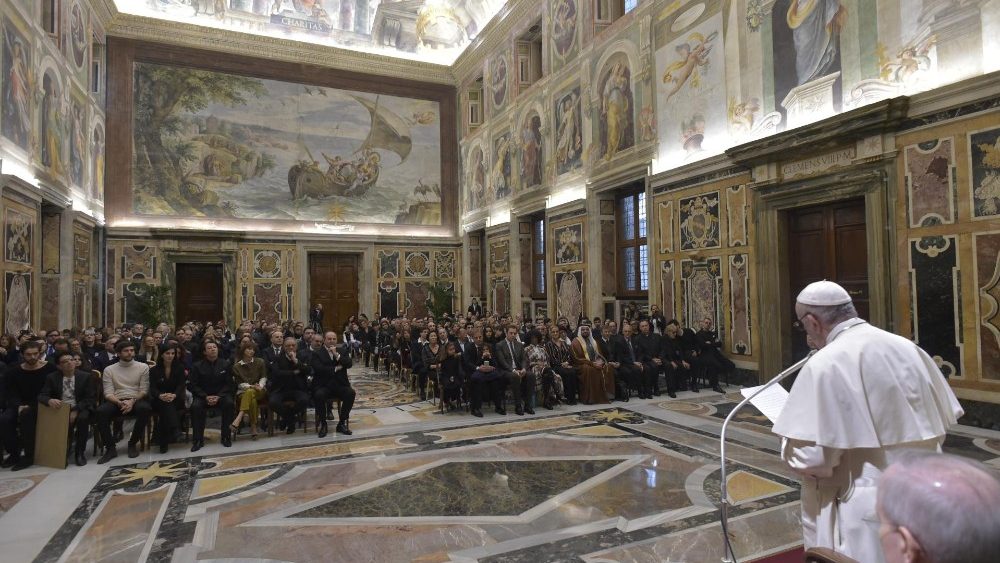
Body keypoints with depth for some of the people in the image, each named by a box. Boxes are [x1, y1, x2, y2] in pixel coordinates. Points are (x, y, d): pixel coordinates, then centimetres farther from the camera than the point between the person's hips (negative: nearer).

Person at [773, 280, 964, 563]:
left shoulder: (825, 365, -21)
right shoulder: (908, 349, 0)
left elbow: (807, 456, -23)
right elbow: (945, 417, 13)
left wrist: (790, 447, -2)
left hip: (865, 512, -7)